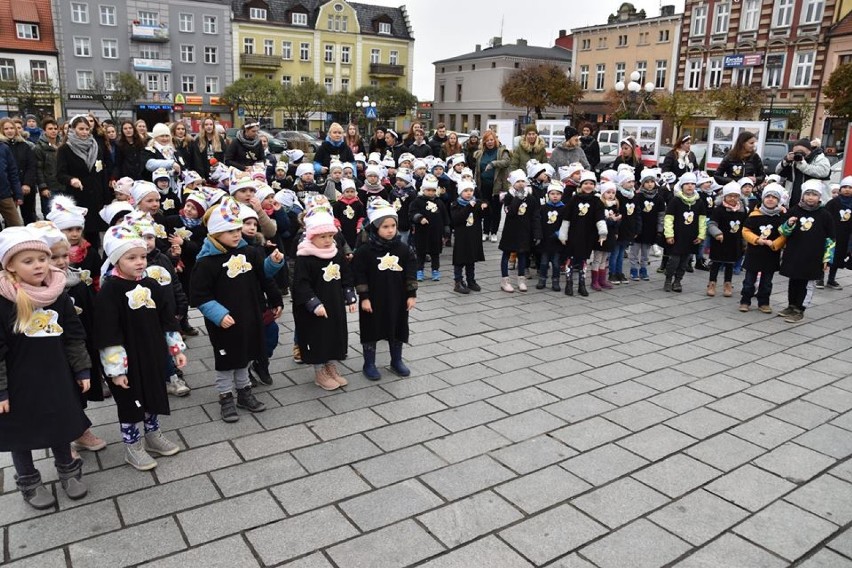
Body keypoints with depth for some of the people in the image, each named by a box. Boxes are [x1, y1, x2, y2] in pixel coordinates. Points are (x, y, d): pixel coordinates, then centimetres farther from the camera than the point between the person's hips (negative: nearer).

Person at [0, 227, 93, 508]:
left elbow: (74, 336, 3)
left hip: (57, 379, 3)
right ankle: (29, 482, 38)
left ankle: (67, 470, 43)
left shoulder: (58, 294, -6)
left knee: (62, 427, 19)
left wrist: (82, 370, 4)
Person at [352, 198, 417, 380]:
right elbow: (360, 275, -11)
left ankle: (396, 361, 33)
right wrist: (364, 297, -13)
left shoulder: (403, 249, -3)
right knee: (371, 331, 8)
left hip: (397, 299, 3)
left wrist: (411, 295, -1)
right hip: (373, 300, -3)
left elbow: (410, 274, 1)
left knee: (397, 329, 14)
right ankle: (369, 364, 23)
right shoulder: (365, 250, -12)